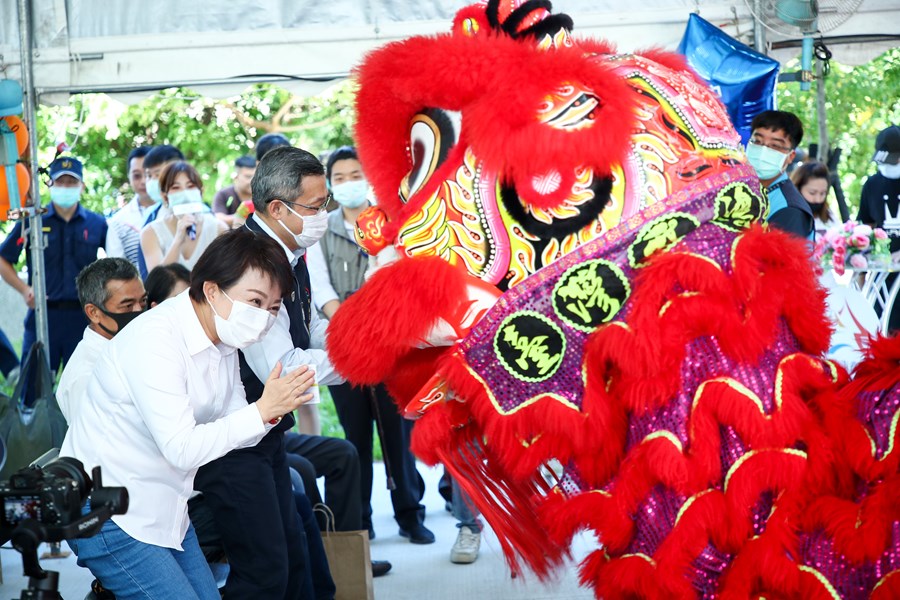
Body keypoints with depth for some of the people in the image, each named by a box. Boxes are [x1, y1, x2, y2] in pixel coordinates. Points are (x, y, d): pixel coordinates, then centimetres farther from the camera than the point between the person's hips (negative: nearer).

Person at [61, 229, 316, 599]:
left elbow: (235, 434, 8)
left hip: (164, 511, 9)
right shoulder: (155, 339, -22)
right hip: (107, 512, -9)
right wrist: (262, 410, -25)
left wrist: (272, 410, -12)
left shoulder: (222, 339, 6)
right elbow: (182, 450, -26)